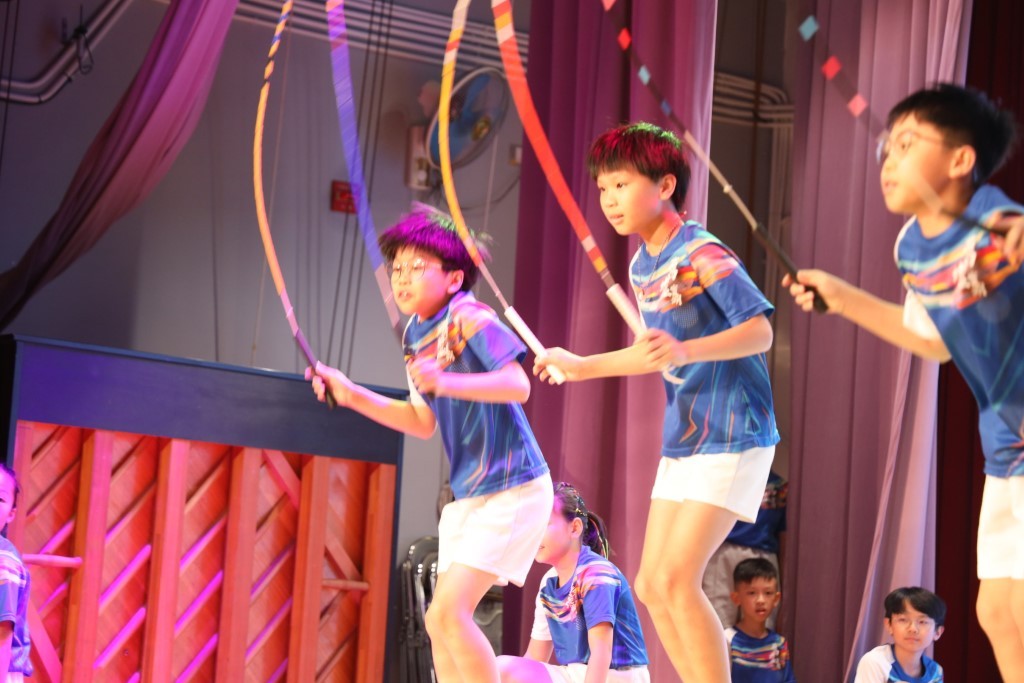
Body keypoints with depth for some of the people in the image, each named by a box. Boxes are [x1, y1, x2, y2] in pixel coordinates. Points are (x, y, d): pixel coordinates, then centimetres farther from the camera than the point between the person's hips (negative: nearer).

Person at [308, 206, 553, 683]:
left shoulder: (470, 318, -15)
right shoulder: (415, 334, 10)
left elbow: (518, 384, -28)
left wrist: (445, 381, -38)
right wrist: (352, 395, 10)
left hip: (513, 488, -9)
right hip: (468, 495, 9)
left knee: (450, 611, -17)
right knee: (439, 622, 8)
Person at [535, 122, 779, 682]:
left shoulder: (702, 255, -16)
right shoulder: (641, 266, 10)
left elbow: (760, 331, -24)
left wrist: (688, 350, -37)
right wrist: (582, 367, 17)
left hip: (733, 437, -9)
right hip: (682, 440, 9)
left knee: (676, 578, -17)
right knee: (651, 585, 9)